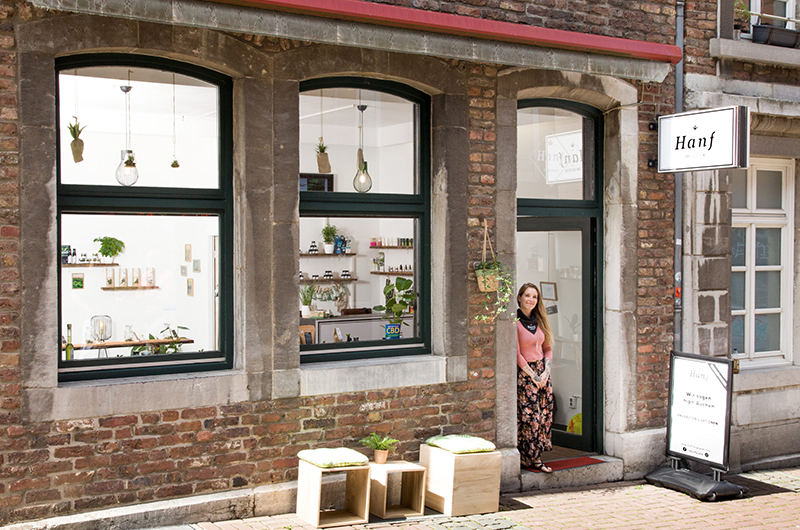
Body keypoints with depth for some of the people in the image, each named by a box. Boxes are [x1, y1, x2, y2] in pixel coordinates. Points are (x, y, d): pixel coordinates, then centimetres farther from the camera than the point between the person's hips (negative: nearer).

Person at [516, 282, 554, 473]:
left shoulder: (539, 321, 9)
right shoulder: (515, 322, -11)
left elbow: (548, 348, 13)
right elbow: (516, 354, -12)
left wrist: (545, 372, -1)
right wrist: (533, 375, -11)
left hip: (542, 372, 7)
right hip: (524, 373, -7)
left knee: (545, 415, 5)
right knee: (529, 416, -7)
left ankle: (532, 457, 14)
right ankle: (531, 458, 3)